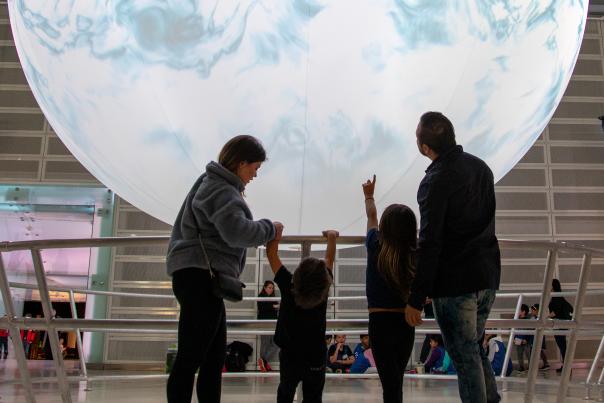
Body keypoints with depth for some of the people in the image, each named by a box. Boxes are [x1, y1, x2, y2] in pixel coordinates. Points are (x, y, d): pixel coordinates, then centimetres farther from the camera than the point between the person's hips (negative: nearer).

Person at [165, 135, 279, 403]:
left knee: (214, 359, 13)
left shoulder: (215, 184, 21)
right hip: (201, 276, -11)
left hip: (203, 278, 11)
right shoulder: (221, 190, -12)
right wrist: (269, 228, -9)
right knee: (190, 358, -10)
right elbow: (237, 231, -25)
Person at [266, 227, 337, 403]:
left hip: (289, 356, 0)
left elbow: (271, 254, -9)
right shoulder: (323, 290, -14)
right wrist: (331, 237, 17)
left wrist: (276, 232, 3)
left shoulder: (288, 287, -18)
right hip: (316, 358, 0)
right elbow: (330, 258, 3)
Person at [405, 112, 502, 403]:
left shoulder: (436, 181, -18)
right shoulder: (480, 166, 7)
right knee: (474, 347, 22)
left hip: (454, 282, -8)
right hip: (488, 276, 8)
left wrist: (416, 299, -15)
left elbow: (429, 245, -20)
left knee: (465, 356, 4)